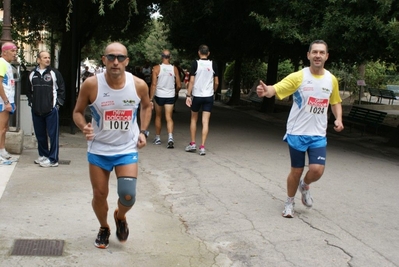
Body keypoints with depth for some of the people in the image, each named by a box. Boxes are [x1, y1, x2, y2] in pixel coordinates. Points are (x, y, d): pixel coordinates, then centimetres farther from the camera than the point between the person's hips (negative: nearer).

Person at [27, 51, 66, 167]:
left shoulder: (54, 73, -1)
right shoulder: (32, 74, 9)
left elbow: (61, 89, 0)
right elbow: (29, 90, 18)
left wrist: (58, 103, -5)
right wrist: (31, 102, 9)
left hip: (51, 109, -4)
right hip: (36, 110, 4)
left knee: (53, 134, -3)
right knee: (40, 134, 13)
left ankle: (53, 159, 1)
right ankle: (43, 155, 28)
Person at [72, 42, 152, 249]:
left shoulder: (139, 85, -12)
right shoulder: (91, 84, -17)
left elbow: (146, 106, 10)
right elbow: (78, 111, -3)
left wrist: (143, 131, 0)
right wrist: (84, 127, -23)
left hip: (127, 149, 0)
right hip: (98, 149, 0)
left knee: (128, 195, -10)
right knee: (99, 195, 9)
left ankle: (120, 218, 26)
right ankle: (103, 228, 39)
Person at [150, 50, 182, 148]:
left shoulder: (157, 68, -7)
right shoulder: (174, 69, -1)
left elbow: (154, 84, -11)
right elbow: (179, 85, 1)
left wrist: (151, 98, -8)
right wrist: (175, 92, 22)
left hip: (159, 96, -1)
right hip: (170, 96, 1)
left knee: (158, 117, 16)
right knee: (169, 118, 0)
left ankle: (158, 138, 25)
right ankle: (170, 137, -20)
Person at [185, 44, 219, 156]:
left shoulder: (195, 63, -6)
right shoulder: (213, 64, 0)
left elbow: (191, 81, -9)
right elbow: (216, 82, 4)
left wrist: (188, 95, -5)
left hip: (196, 95, -1)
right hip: (209, 96, 1)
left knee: (193, 119, 16)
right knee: (205, 122, 1)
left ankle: (192, 144, 20)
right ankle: (202, 147, -3)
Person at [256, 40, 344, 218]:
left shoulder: (331, 80, 2)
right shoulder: (298, 76, -10)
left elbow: (335, 102, 18)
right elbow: (275, 89, -22)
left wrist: (339, 119, -1)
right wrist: (266, 91, -46)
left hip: (318, 135, 3)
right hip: (297, 133, -2)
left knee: (317, 170, -11)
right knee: (296, 171, 6)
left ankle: (304, 186, 25)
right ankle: (289, 203, 30)